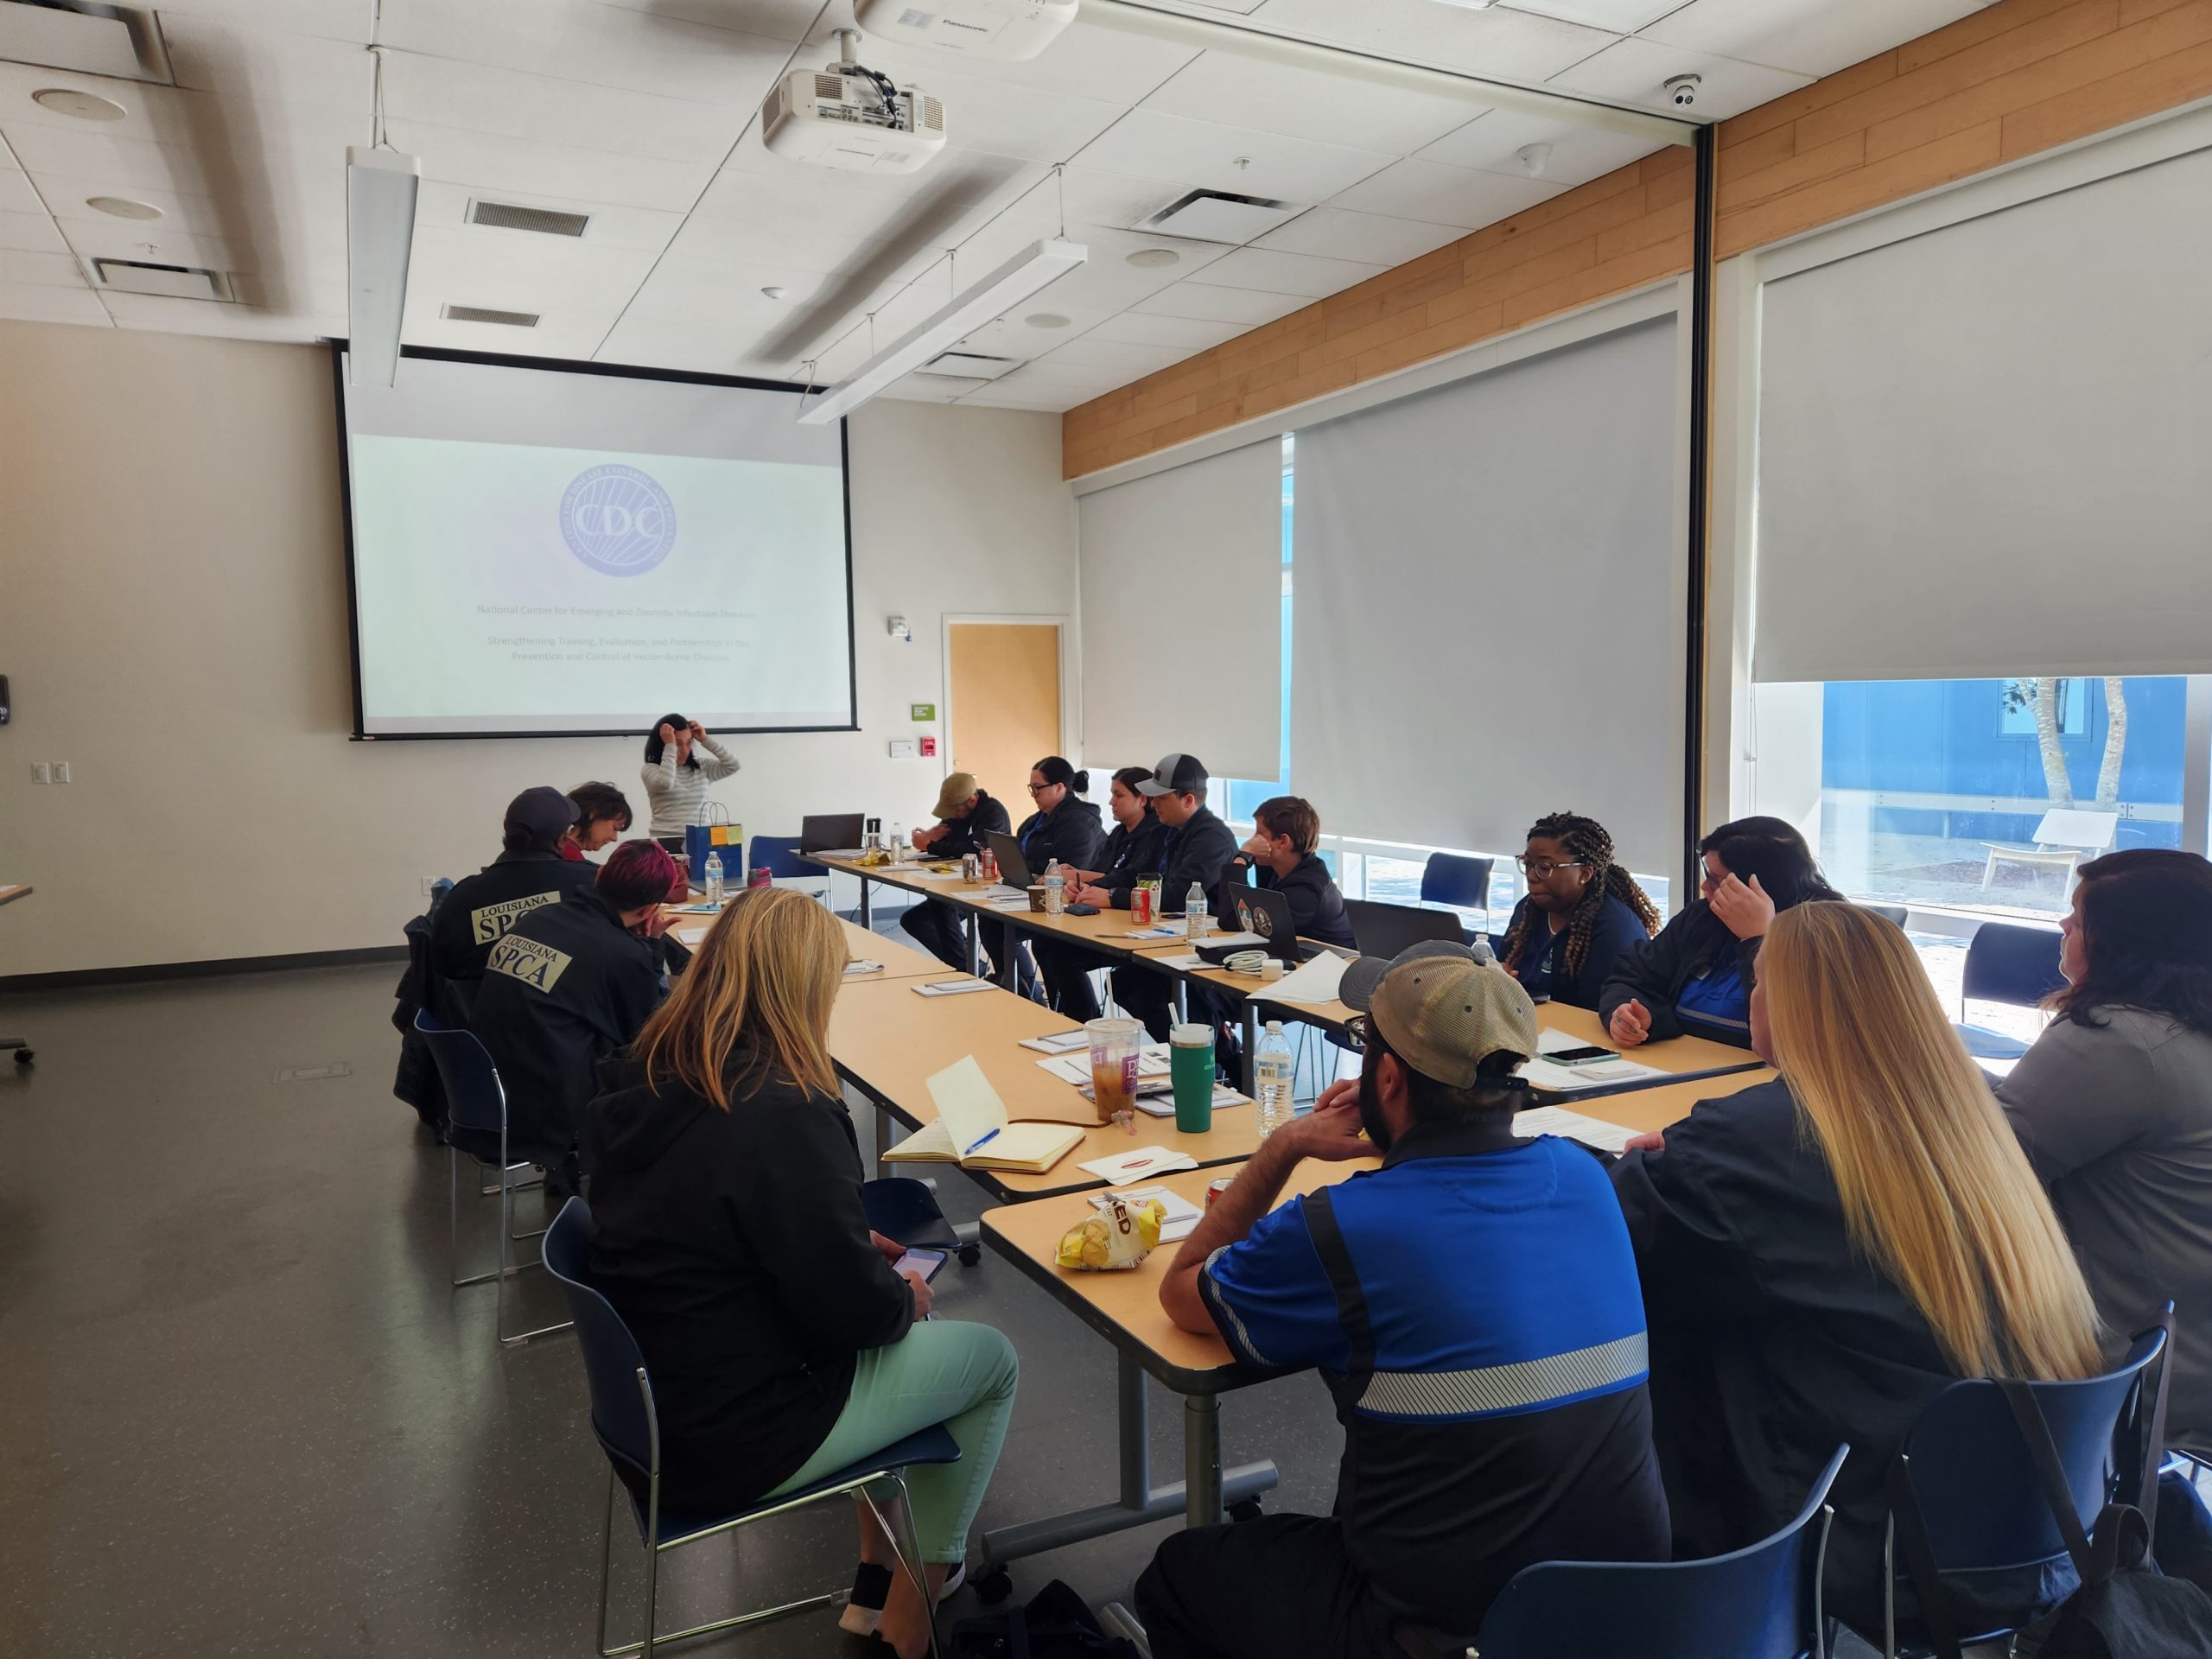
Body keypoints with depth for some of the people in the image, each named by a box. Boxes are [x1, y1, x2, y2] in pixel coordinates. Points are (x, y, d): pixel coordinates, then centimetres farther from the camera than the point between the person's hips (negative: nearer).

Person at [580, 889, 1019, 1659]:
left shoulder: (643, 1080, -3)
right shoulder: (783, 1116, -29)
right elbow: (853, 1310, -22)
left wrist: (856, 1247, 10)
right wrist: (905, 1297, -1)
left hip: (656, 1392, 8)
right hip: (731, 1434, -8)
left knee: (907, 1334, 25)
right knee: (993, 1361, 10)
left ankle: (878, 1579, 32)